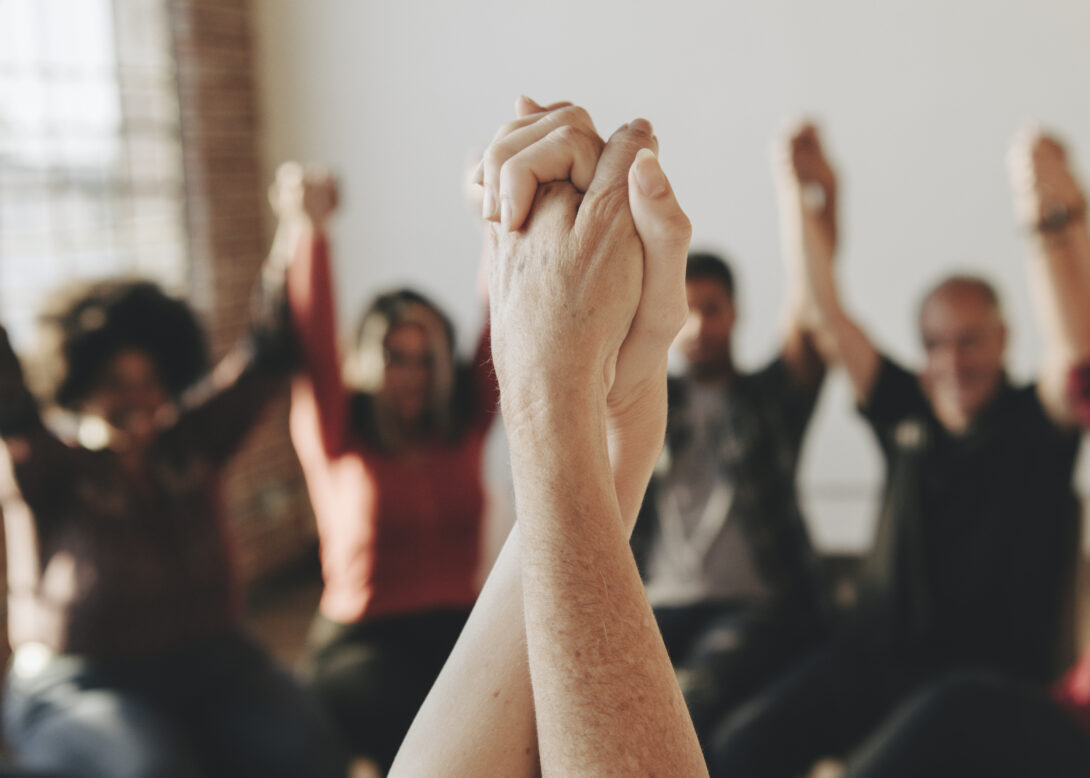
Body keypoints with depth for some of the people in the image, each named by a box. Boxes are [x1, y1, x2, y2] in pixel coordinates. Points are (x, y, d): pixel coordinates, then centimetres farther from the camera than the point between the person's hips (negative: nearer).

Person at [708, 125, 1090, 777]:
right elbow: (830, 315, 8)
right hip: (879, 651, 4)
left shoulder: (1034, 422, 1)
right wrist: (802, 198, 1)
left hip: (995, 673, -3)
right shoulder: (907, 413, 10)